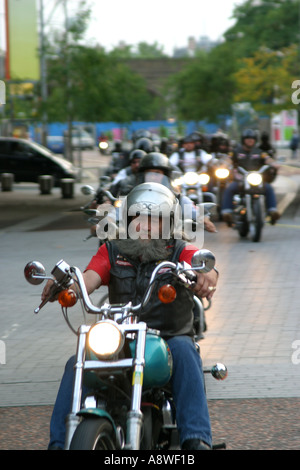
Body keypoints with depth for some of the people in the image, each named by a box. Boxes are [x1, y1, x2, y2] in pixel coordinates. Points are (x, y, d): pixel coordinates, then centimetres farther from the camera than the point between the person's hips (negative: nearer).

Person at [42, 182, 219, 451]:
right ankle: (59, 442, -17)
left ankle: (197, 440, -40)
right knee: (77, 364, -22)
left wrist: (207, 276, -45)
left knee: (184, 350, -35)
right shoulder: (112, 251, 11)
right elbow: (89, 280, -6)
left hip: (169, 340, -2)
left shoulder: (180, 252, 4)